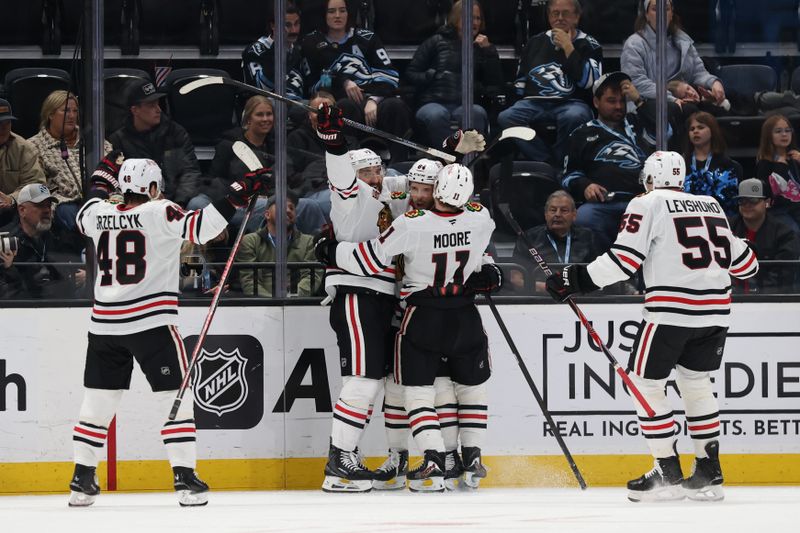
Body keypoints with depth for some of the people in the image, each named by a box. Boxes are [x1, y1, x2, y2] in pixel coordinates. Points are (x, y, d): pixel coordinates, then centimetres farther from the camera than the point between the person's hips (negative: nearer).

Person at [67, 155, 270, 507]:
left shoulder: (99, 214, 7)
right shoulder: (159, 213, -8)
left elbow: (84, 219, 30)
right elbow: (200, 227, -20)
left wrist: (101, 184, 43)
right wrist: (237, 196, -16)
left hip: (105, 325, 5)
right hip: (151, 324, -5)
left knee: (98, 400, 12)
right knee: (175, 398, 2)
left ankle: (82, 479, 12)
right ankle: (185, 478, -4)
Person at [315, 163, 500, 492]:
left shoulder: (411, 225, -20)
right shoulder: (480, 219, -10)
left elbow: (371, 260, -12)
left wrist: (331, 252, 1)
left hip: (422, 317, -3)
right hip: (465, 317, 3)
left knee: (418, 390, 4)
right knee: (472, 387, 19)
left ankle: (434, 464, -10)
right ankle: (472, 460, 19)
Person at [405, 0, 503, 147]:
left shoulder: (482, 47, 23)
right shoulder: (437, 42, 18)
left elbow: (495, 86, 12)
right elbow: (411, 74, 16)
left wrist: (488, 51, 5)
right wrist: (431, 76, -2)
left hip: (466, 106, 1)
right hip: (435, 103, -1)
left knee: (476, 113, -36)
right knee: (436, 115, -38)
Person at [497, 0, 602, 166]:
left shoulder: (589, 45, 8)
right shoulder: (536, 43, 22)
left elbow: (588, 81, -9)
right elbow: (520, 81, 29)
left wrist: (568, 48, -8)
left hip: (571, 102, -4)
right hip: (534, 101, 4)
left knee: (573, 117, -40)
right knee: (506, 118, -27)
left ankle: (559, 163, -17)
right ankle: (548, 163, -28)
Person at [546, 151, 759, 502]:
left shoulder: (647, 205, -1)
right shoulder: (712, 206, 17)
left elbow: (624, 258, -10)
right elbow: (740, 259, 22)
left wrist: (576, 280, -6)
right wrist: (749, 268, 45)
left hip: (672, 310, -6)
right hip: (715, 310, 6)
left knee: (645, 382, 5)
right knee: (696, 382, 20)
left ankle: (668, 473, 1)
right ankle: (709, 473, 16)